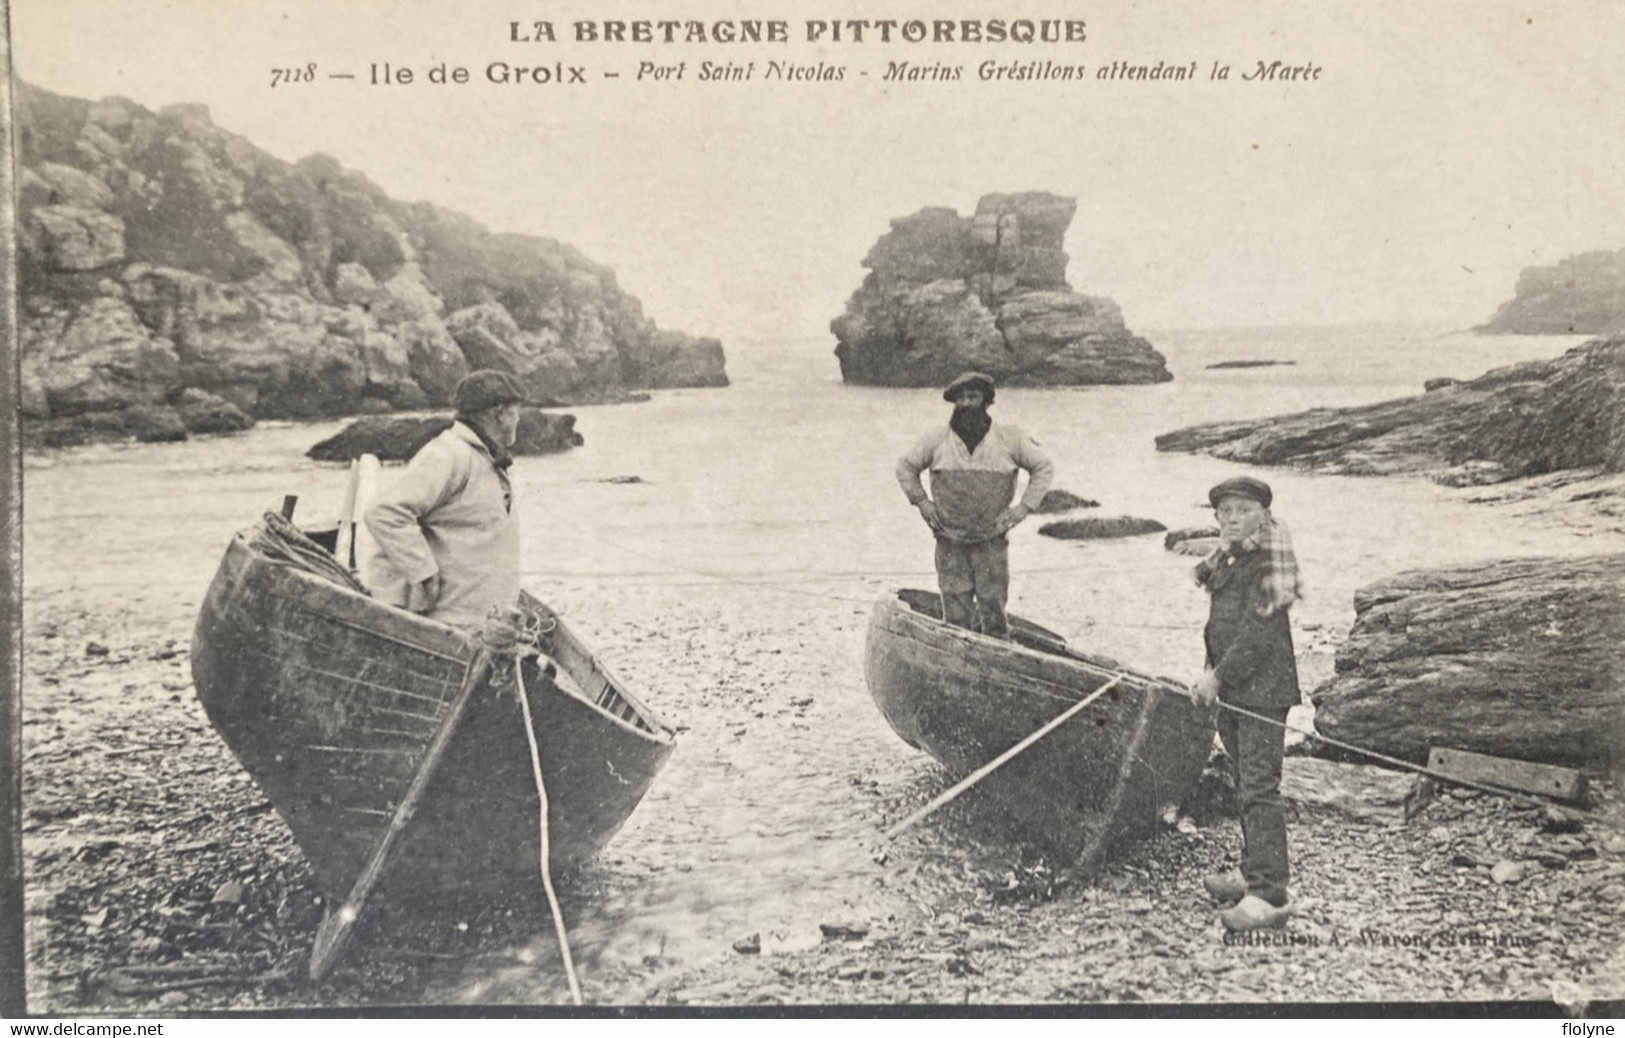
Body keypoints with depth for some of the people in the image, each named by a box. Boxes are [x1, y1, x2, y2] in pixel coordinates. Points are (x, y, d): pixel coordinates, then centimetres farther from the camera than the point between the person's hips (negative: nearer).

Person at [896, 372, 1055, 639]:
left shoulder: (1009, 439, 0)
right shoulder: (936, 440, 3)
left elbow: (1044, 467, 9)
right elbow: (905, 467, 17)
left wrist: (1024, 507, 0)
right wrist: (921, 501, 5)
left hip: (992, 540, -1)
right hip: (949, 542, 1)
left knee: (993, 605, 0)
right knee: (955, 614, 1)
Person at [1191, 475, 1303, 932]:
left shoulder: (1266, 566, -14)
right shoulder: (1228, 561, 14)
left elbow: (1259, 635, -20)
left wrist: (1218, 675, -17)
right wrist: (1213, 675, 9)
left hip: (1264, 690, -9)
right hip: (1233, 689, 9)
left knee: (1259, 788, -10)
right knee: (1247, 785, 18)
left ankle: (1270, 896, -9)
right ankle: (1253, 872, 31)